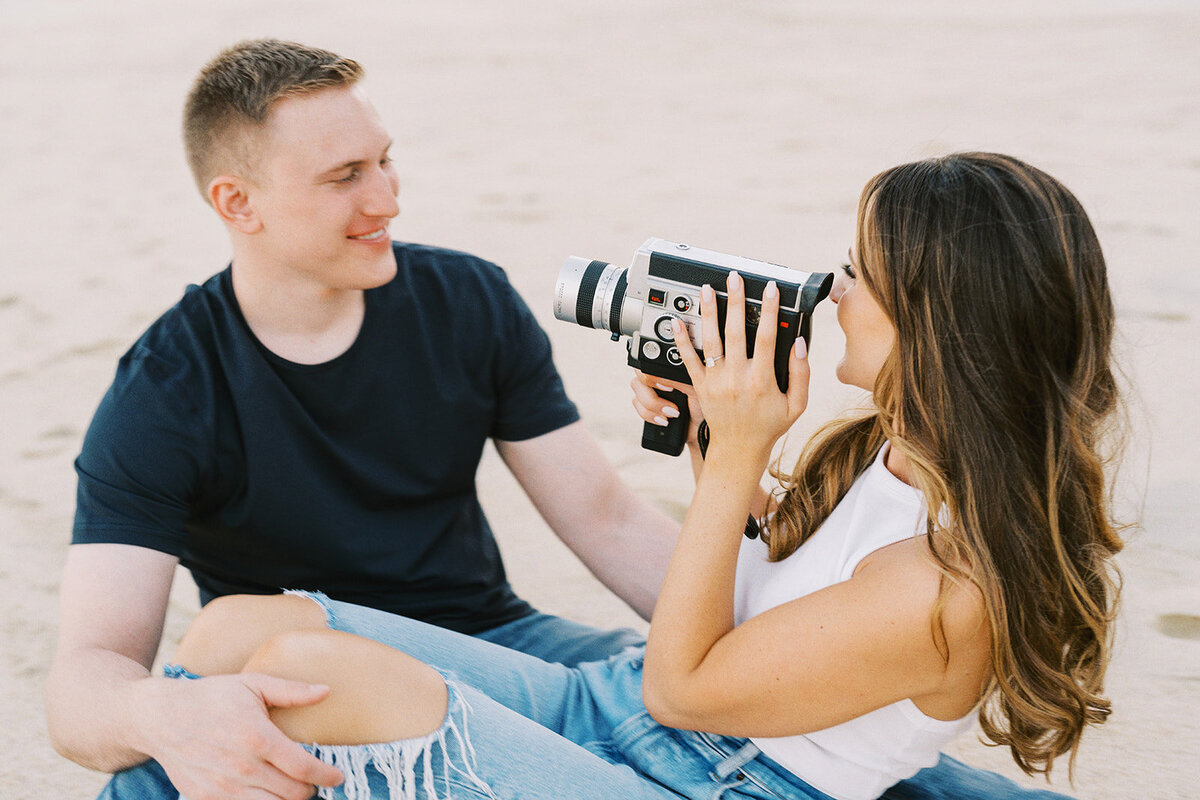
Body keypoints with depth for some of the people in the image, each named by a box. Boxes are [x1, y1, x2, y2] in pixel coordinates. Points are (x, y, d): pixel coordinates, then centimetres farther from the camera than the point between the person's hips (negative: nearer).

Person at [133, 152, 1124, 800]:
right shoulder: (885, 445, 2)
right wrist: (709, 435, 4)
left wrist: (735, 455, -18)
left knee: (305, 667, -24)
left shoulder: (950, 583, -24)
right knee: (238, 628, -7)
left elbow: (682, 685, -16)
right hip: (603, 698, 9)